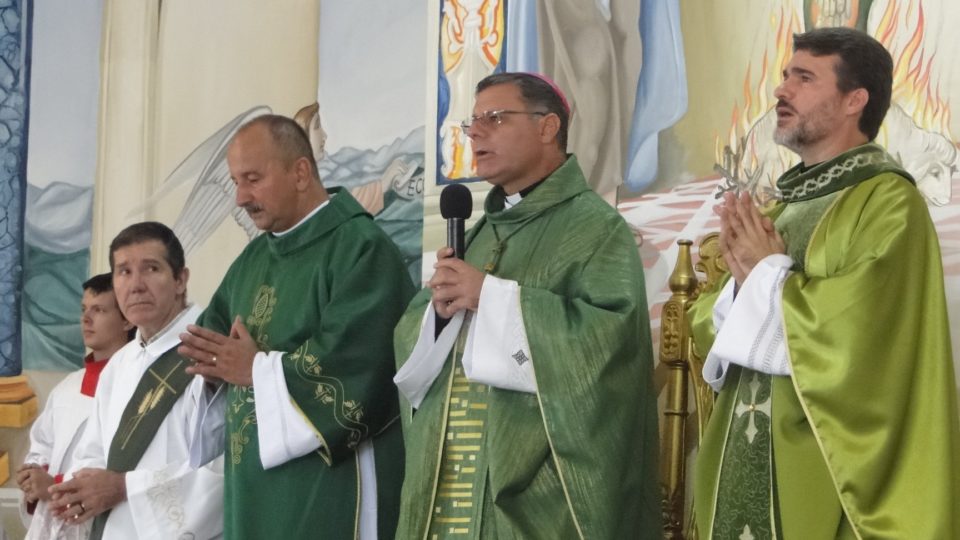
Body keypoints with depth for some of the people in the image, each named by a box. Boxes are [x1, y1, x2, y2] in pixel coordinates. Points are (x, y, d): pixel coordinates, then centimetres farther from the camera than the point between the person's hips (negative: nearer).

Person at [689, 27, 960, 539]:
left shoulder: (888, 202, -11)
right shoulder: (787, 202, 12)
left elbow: (861, 343, -23)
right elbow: (710, 326, 10)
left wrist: (769, 275, -11)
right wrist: (743, 281, -10)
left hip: (825, 469, -7)